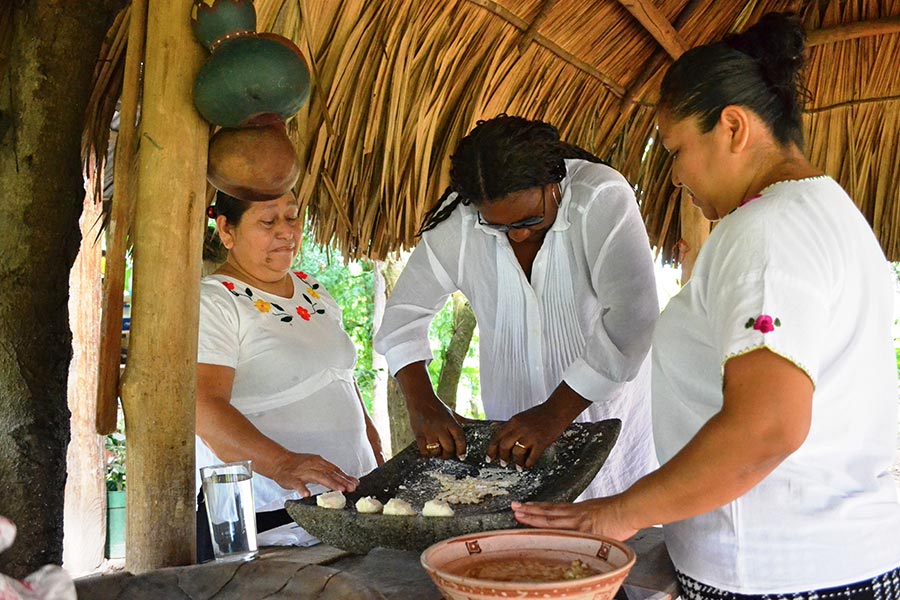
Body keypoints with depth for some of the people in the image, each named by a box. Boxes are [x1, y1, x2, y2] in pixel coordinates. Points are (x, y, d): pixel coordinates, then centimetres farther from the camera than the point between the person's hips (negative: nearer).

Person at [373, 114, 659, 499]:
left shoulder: (602, 198, -19)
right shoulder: (458, 222, -10)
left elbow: (631, 320, -26)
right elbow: (404, 311, 1)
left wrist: (556, 412, -29)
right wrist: (421, 403, -12)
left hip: (607, 415, -2)